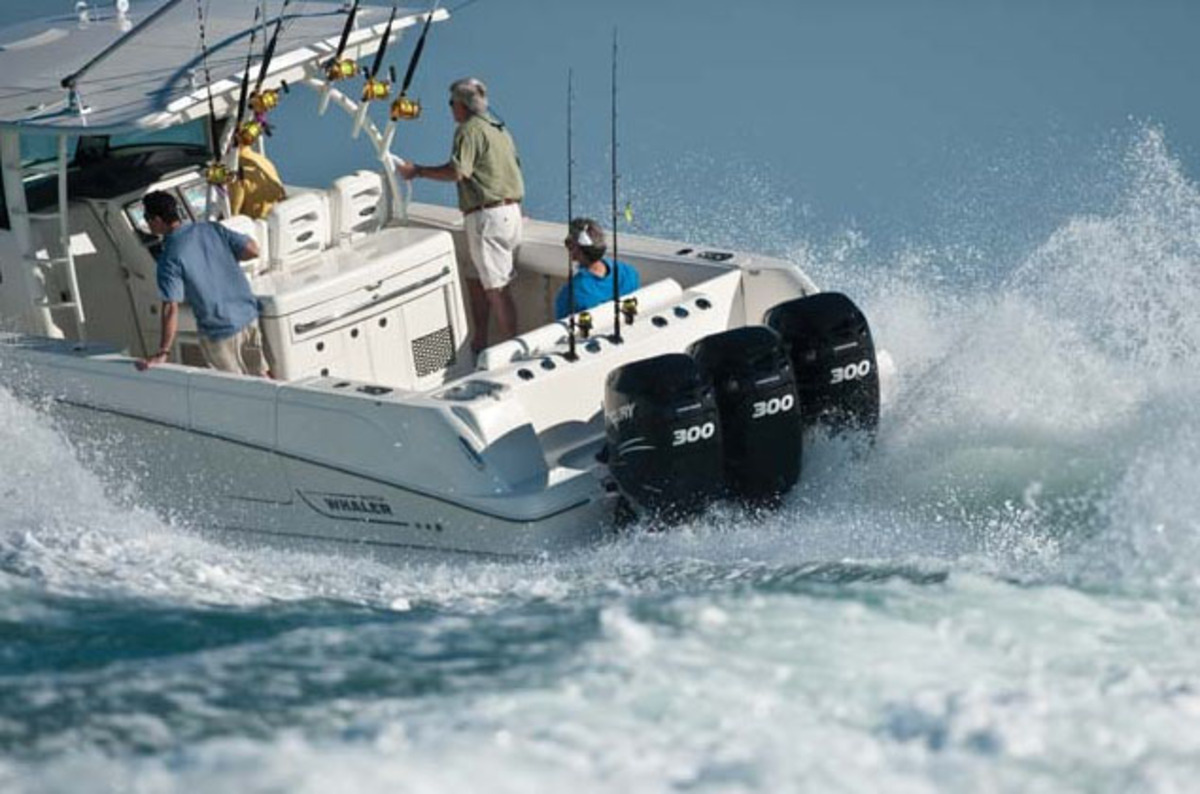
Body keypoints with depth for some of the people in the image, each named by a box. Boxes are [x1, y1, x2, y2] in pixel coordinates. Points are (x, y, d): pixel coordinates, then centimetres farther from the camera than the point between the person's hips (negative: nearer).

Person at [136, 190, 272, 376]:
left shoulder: (169, 259, -17)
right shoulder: (210, 229, -2)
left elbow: (171, 309, -23)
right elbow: (252, 250, -3)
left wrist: (163, 352, -22)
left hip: (219, 331, -5)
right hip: (249, 318, 5)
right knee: (261, 376, 21)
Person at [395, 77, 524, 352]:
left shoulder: (470, 129, -10)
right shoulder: (499, 128, 19)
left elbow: (456, 172, -20)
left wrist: (418, 171, -10)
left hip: (488, 214, -10)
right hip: (511, 211, 10)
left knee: (495, 288, -8)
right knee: (475, 278, 18)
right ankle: (479, 343, 21)